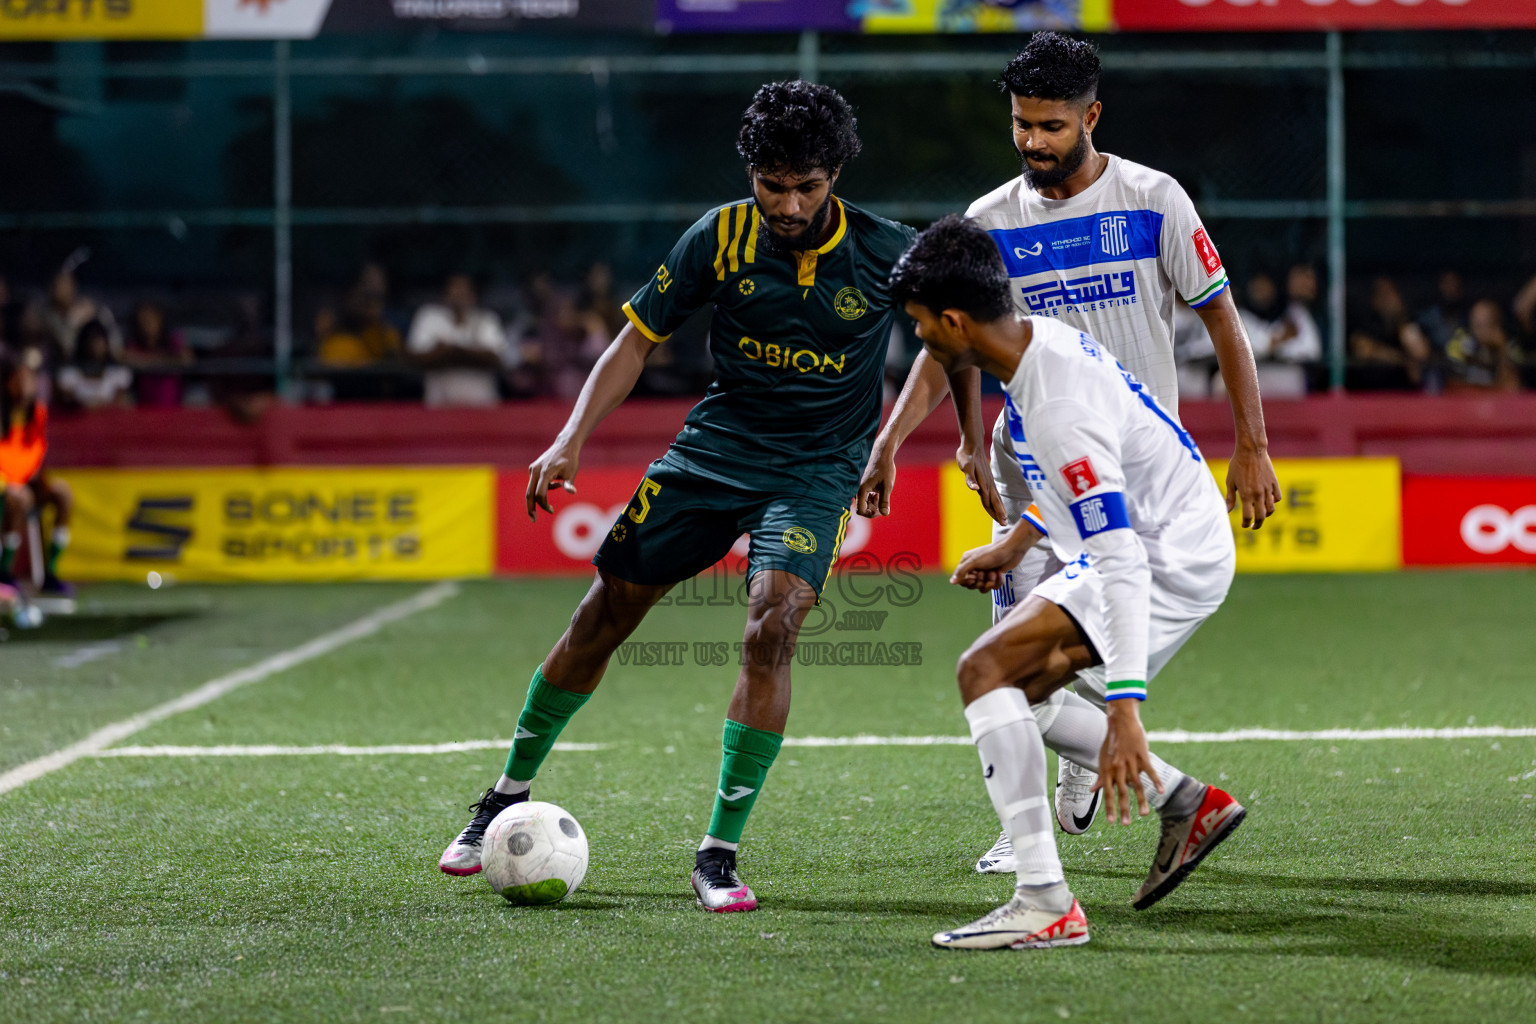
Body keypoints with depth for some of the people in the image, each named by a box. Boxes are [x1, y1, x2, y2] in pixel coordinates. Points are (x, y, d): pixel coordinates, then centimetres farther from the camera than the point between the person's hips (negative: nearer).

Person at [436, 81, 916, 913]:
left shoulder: (887, 255, -13)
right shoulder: (720, 237, -10)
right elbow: (640, 337, -2)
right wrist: (573, 437, -12)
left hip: (816, 468, -2)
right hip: (714, 444, 2)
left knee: (772, 625, -25)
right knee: (607, 610, 5)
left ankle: (719, 853, -16)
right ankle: (509, 795, 26)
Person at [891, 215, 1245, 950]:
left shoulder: (1059, 408, -29)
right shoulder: (1042, 339, 2)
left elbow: (1121, 565, -34)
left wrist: (1125, 711, -38)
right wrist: (1016, 542, 24)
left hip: (1171, 562, -10)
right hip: (1149, 540, 10)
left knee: (985, 669, -21)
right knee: (1015, 691, 17)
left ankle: (1045, 904, -25)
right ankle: (1188, 806, 22)